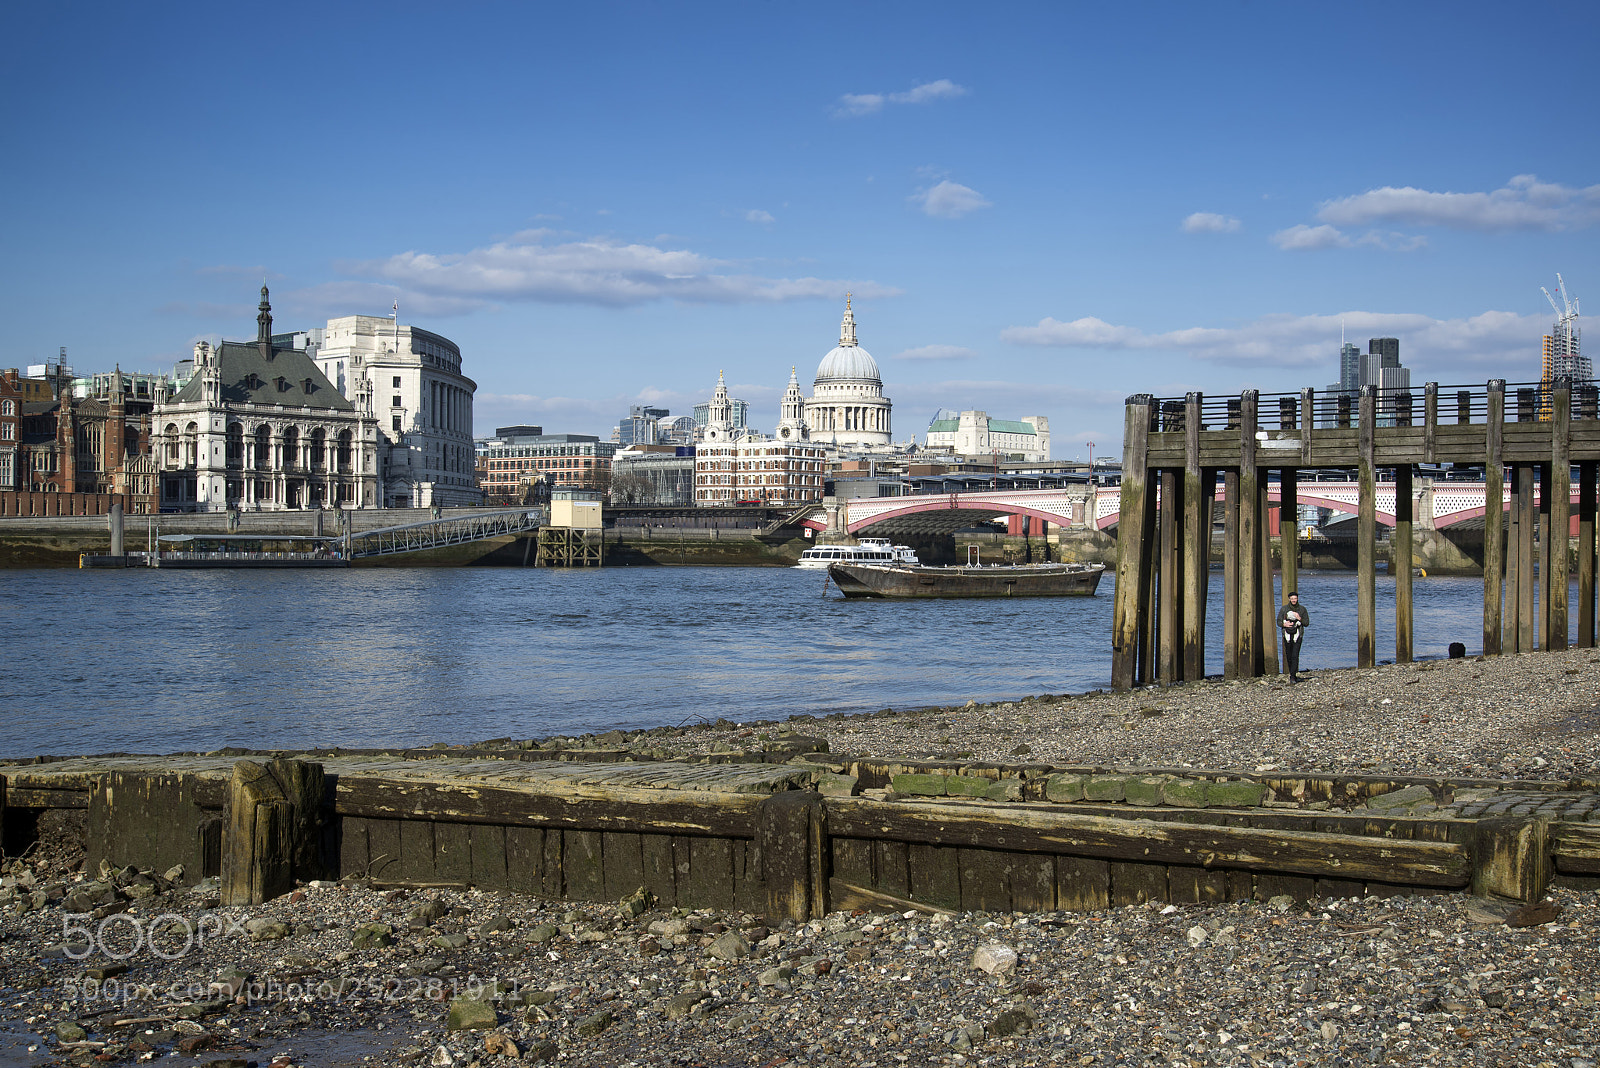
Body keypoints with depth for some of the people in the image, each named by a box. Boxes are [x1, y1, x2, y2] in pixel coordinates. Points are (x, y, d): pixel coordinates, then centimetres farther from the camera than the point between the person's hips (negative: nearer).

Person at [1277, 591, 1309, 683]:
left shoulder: (1302, 609, 4)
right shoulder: (1284, 609, 5)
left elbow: (1306, 623, 5)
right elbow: (1279, 621, 8)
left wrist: (1299, 619, -13)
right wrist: (1284, 624, -14)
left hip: (1297, 635, -2)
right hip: (1287, 635, 2)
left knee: (1295, 656, -12)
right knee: (1289, 656, 6)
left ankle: (1293, 676, -15)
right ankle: (1294, 674, 21)